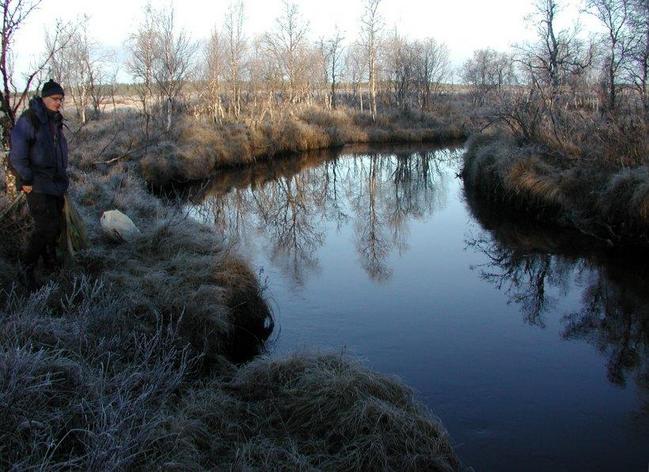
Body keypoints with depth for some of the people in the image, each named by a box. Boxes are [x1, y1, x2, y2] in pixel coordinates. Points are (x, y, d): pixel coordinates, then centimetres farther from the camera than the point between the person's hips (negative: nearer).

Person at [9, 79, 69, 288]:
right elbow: (17, 153, -17)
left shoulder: (55, 121, 11)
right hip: (38, 185, -8)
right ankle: (28, 267, 4)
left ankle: (50, 261, 29)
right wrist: (26, 180, -17)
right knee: (46, 226, -11)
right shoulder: (29, 119, -15)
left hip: (56, 183, 8)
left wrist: (63, 177, 19)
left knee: (56, 224, 13)